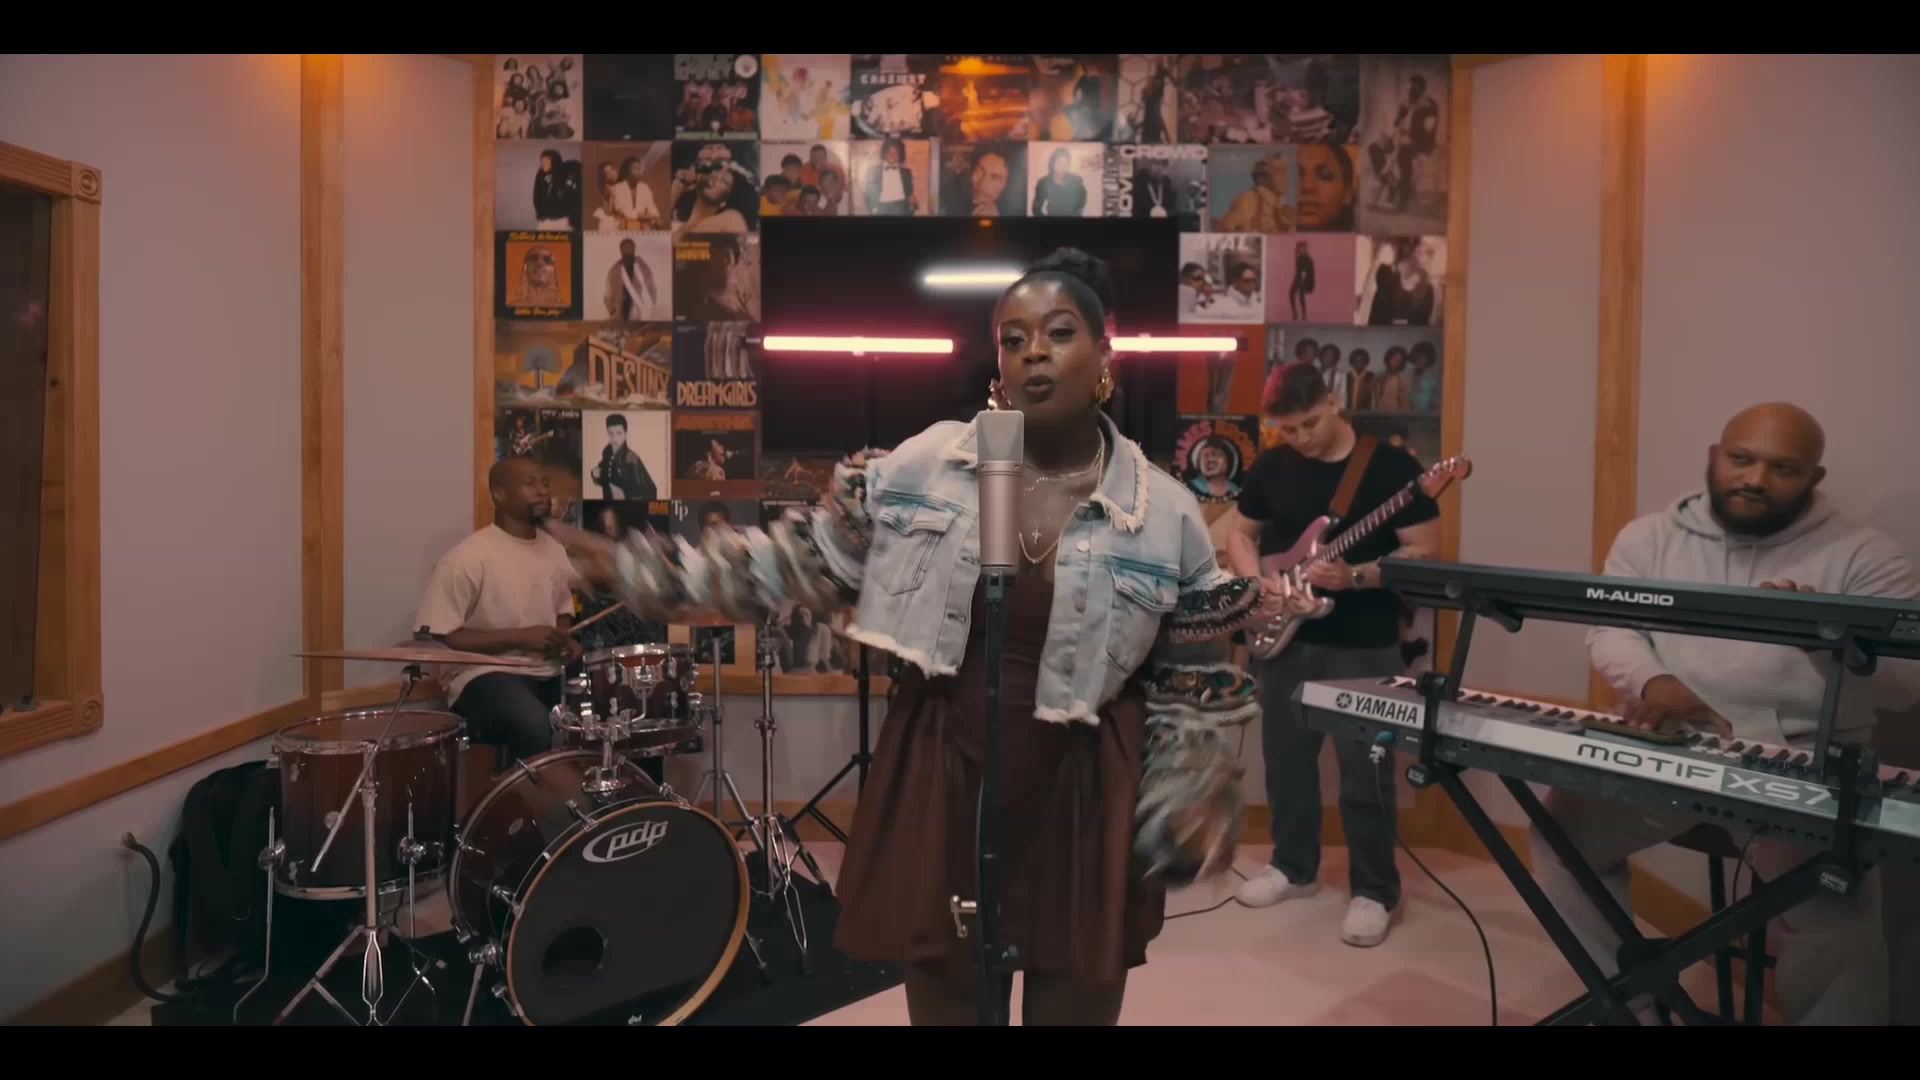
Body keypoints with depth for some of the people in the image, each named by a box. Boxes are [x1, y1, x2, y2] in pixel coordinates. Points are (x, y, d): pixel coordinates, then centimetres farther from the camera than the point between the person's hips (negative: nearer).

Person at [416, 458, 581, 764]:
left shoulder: (555, 551, 8)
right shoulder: (466, 559, -13)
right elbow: (436, 638, -14)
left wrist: (565, 639, 0)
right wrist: (518, 637, -19)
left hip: (548, 673, 7)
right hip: (486, 675, -6)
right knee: (538, 728, -35)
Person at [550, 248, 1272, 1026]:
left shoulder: (1167, 516, -6)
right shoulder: (925, 465, -5)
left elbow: (1185, 684, 3)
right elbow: (810, 560, 3)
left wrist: (1193, 798, -8)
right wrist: (649, 572, -1)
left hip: (1081, 807, 0)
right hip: (940, 786, 1)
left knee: (1075, 1006, 16)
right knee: (942, 1004, 17)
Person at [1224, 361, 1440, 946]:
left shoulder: (1392, 466, -9)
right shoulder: (1270, 467, 4)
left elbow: (1426, 551, -9)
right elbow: (1240, 535, 14)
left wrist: (1355, 577, -23)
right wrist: (1257, 580, -6)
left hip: (1365, 647, -4)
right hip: (1285, 640, 5)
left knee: (1365, 772, -1)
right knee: (1285, 758, 14)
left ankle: (1374, 891, 16)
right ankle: (1294, 866, 32)